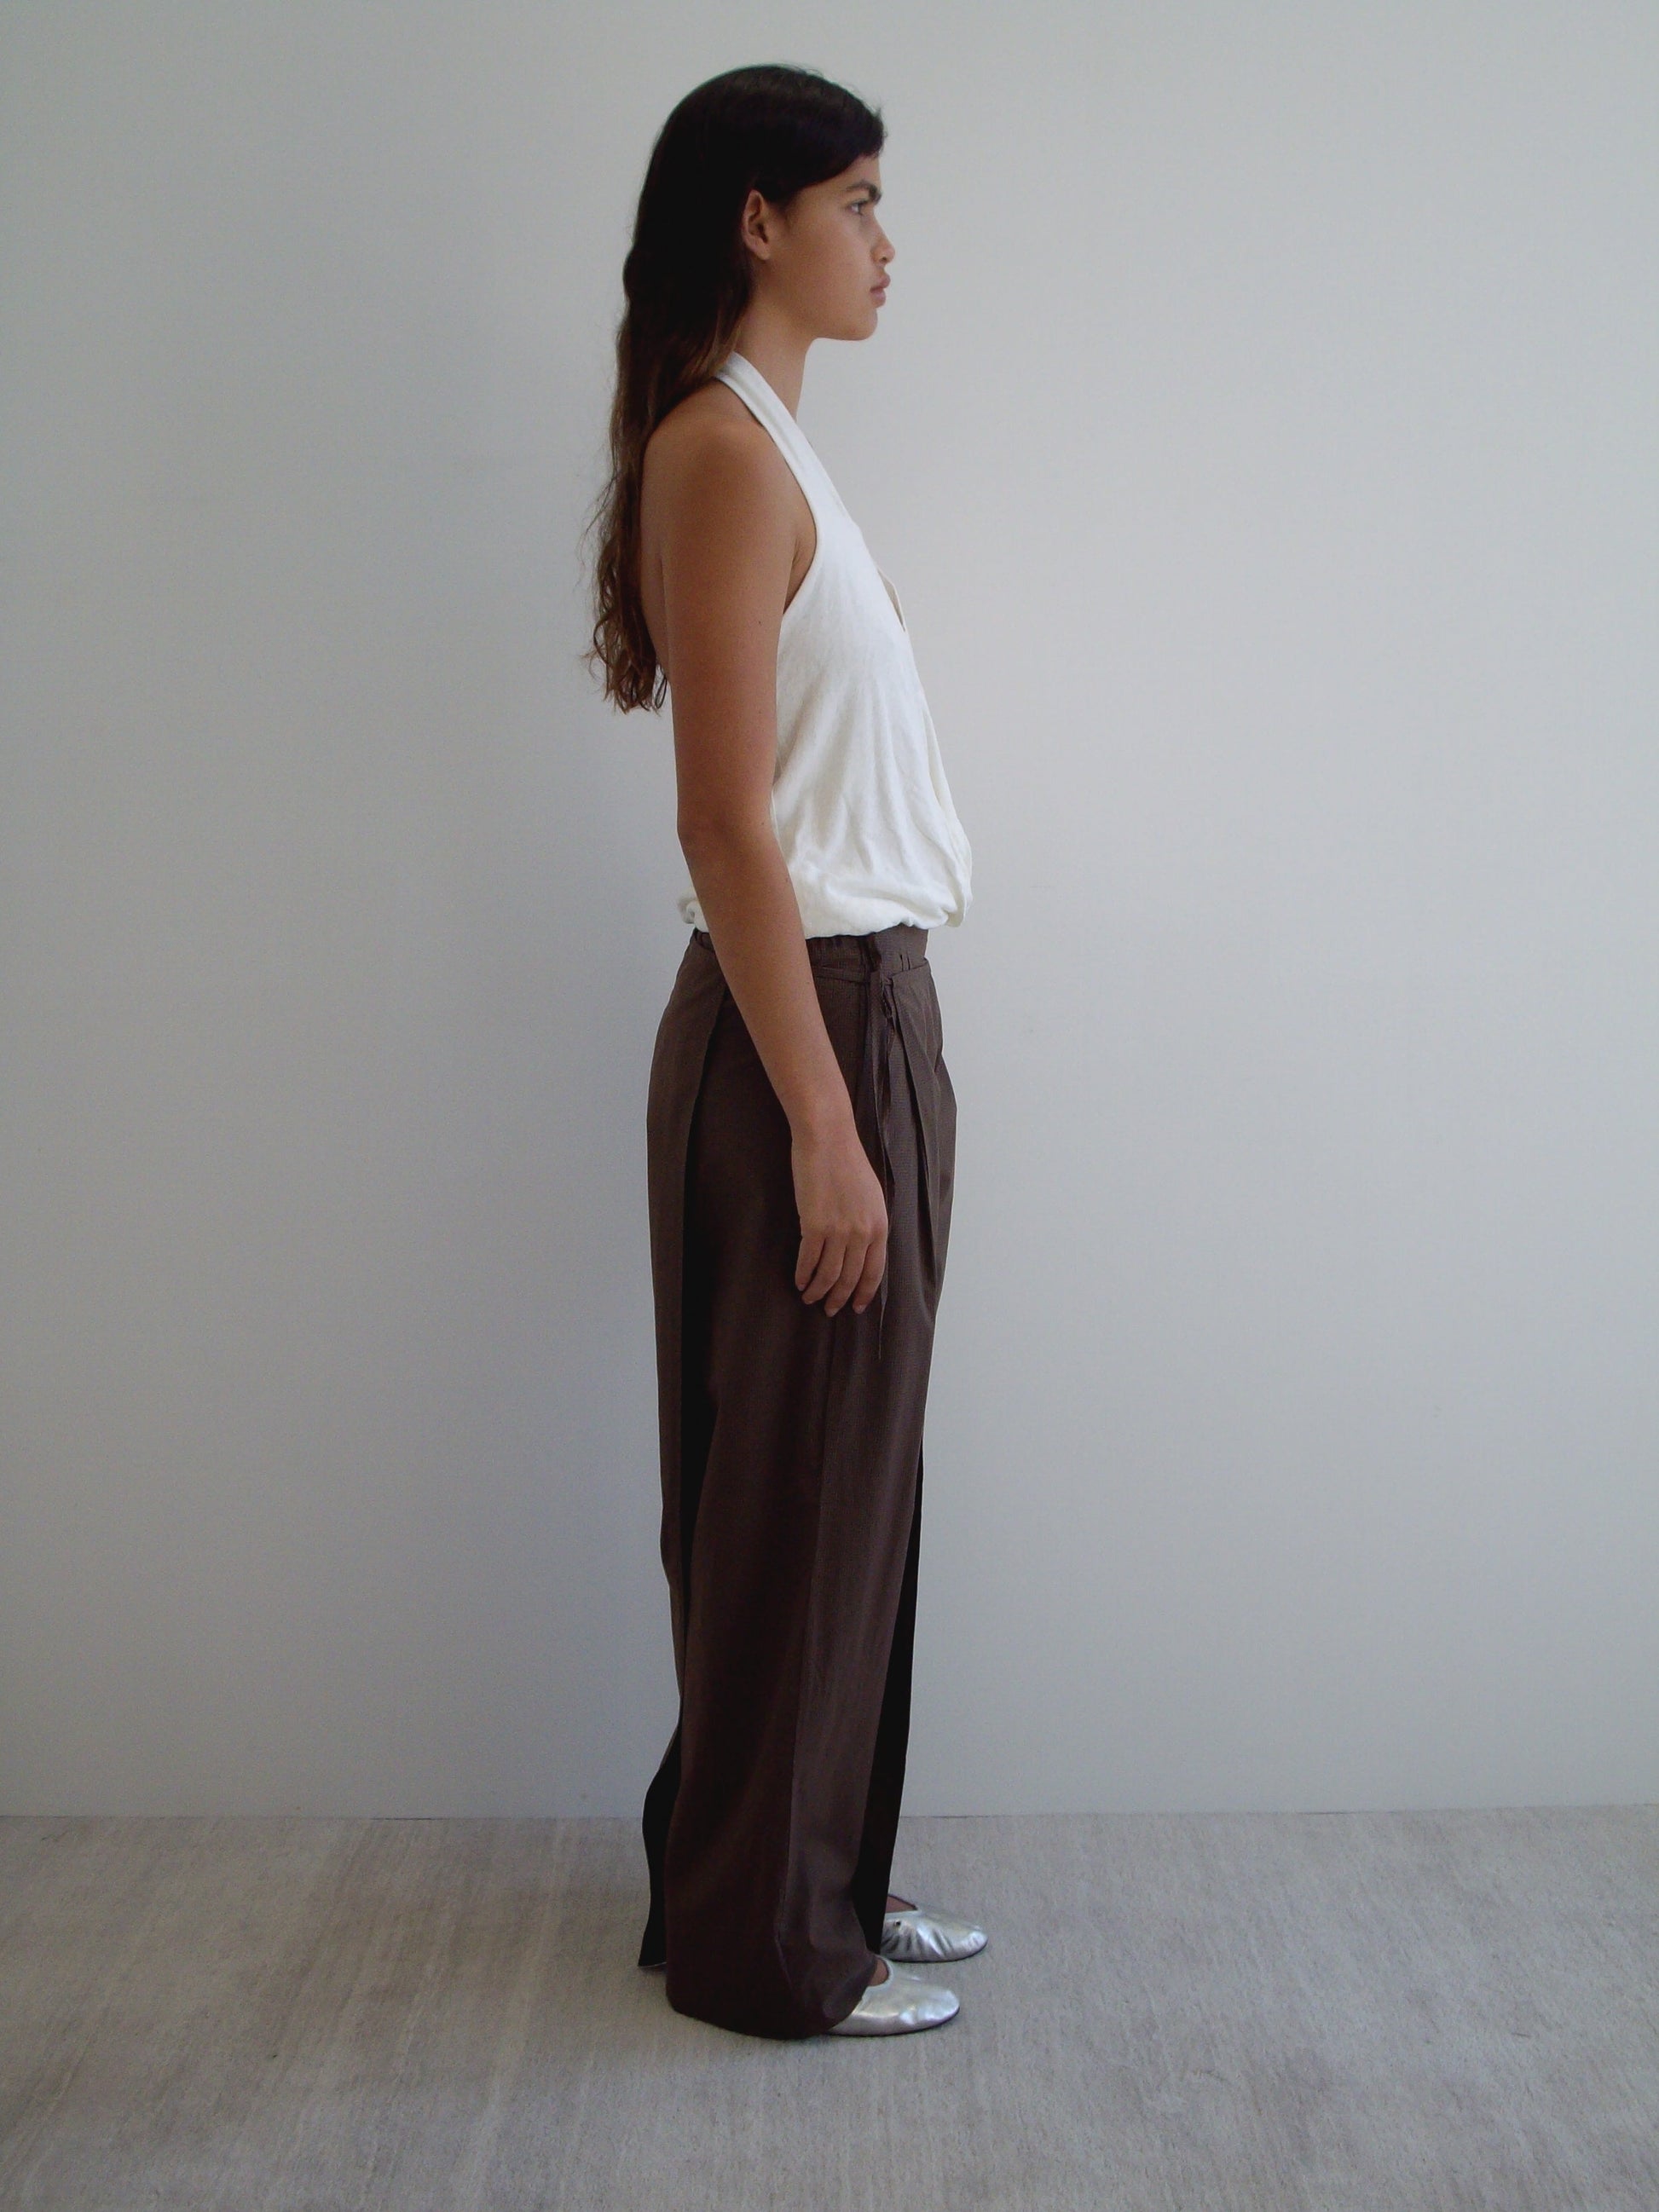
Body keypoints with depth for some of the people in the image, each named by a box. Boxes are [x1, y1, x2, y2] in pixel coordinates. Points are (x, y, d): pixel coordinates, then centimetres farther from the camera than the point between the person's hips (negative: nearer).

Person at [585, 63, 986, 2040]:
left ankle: (808, 1882, 32)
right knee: (800, 1492, 2)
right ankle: (770, 1942, 19)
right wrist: (824, 1125, -20)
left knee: (829, 1482, 17)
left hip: (852, 1006, 10)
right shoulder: (725, 451, -14)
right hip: (806, 1027, -10)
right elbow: (728, 828, -20)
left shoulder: (758, 445, 16)